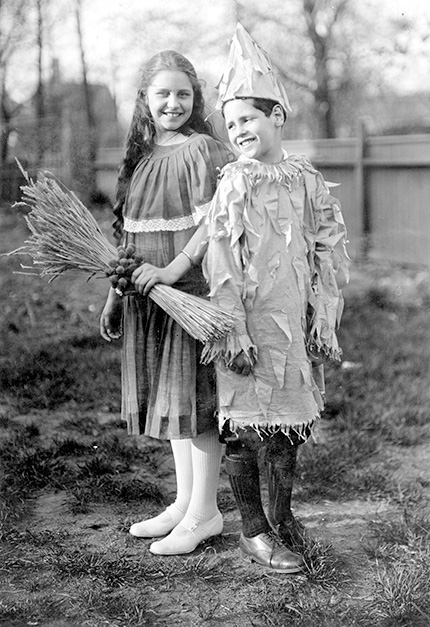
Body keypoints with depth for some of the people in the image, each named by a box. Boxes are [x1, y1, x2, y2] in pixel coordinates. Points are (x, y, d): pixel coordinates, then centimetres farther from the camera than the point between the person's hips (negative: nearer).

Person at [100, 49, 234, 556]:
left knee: (193, 399, -2)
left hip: (193, 289, -7)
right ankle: (185, 502, 26)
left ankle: (204, 513, 11)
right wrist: (114, 296, 17)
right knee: (167, 398, 13)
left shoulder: (202, 150, -8)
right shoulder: (140, 155, 13)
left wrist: (164, 273, -23)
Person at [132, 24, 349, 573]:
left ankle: (281, 514, 31)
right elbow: (222, 263, -9)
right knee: (244, 425, 2)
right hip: (249, 321, -3)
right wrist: (234, 331, -15)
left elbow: (329, 252, 8)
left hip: (295, 322, 4)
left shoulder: (307, 180, 5)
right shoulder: (234, 183, -5)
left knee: (289, 420, 13)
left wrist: (324, 319, 4)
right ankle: (253, 530, 17)